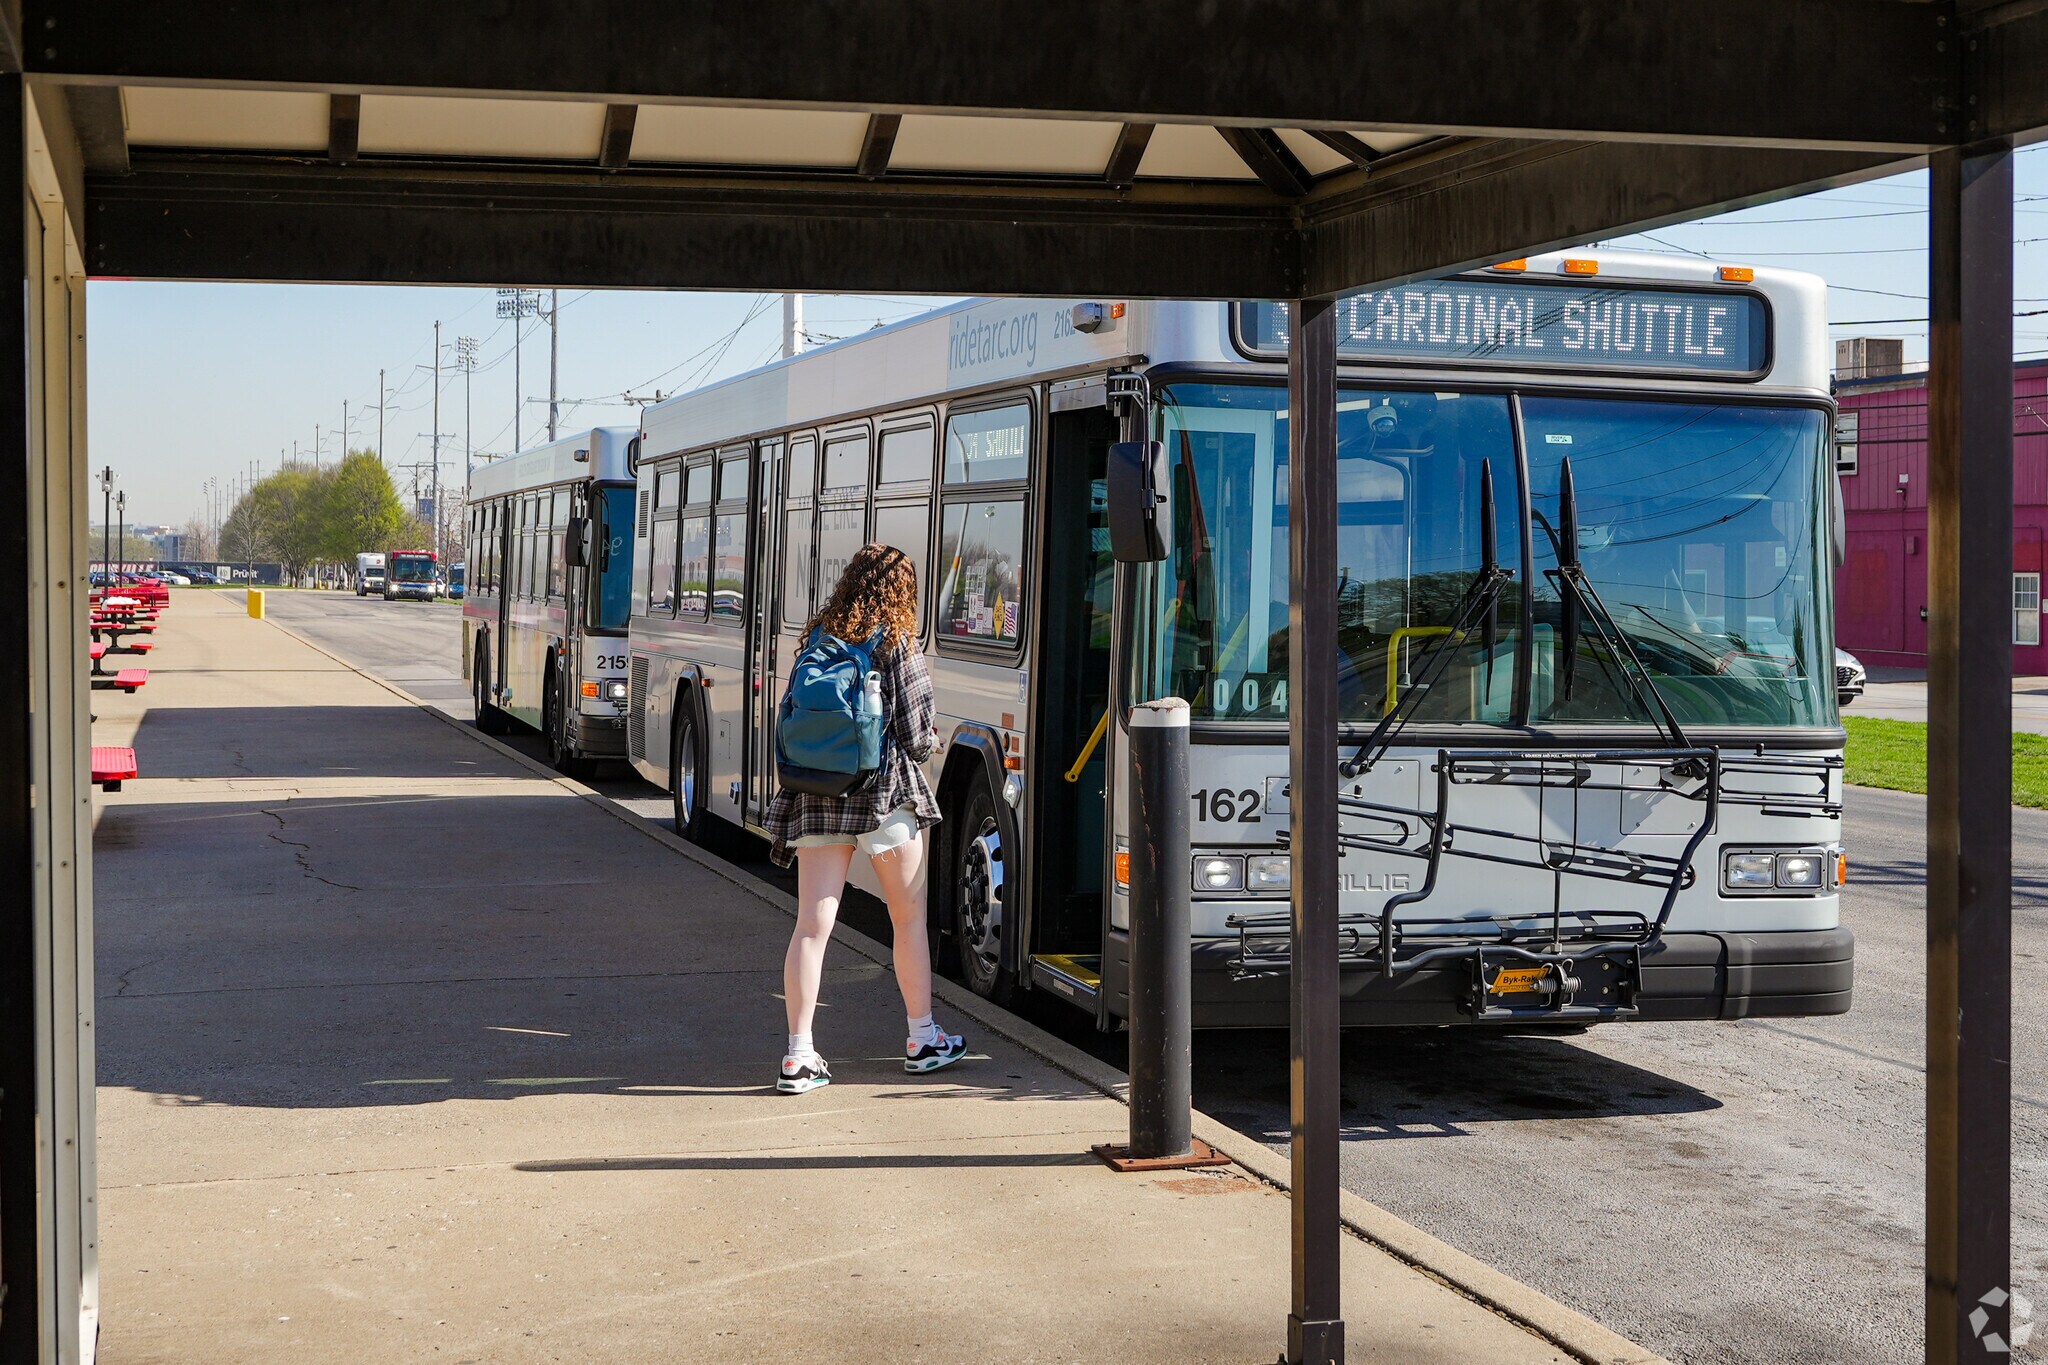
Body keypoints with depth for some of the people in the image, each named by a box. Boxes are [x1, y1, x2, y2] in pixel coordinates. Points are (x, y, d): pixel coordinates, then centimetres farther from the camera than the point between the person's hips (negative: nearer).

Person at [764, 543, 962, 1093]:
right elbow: (917, 734, -5)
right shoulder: (896, 643, -6)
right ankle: (923, 1040, 24)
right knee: (909, 918, 13)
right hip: (884, 794, -4)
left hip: (816, 793, 4)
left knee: (813, 925, 1)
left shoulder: (818, 639, 7)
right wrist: (923, 741, 16)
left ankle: (799, 1056, -2)